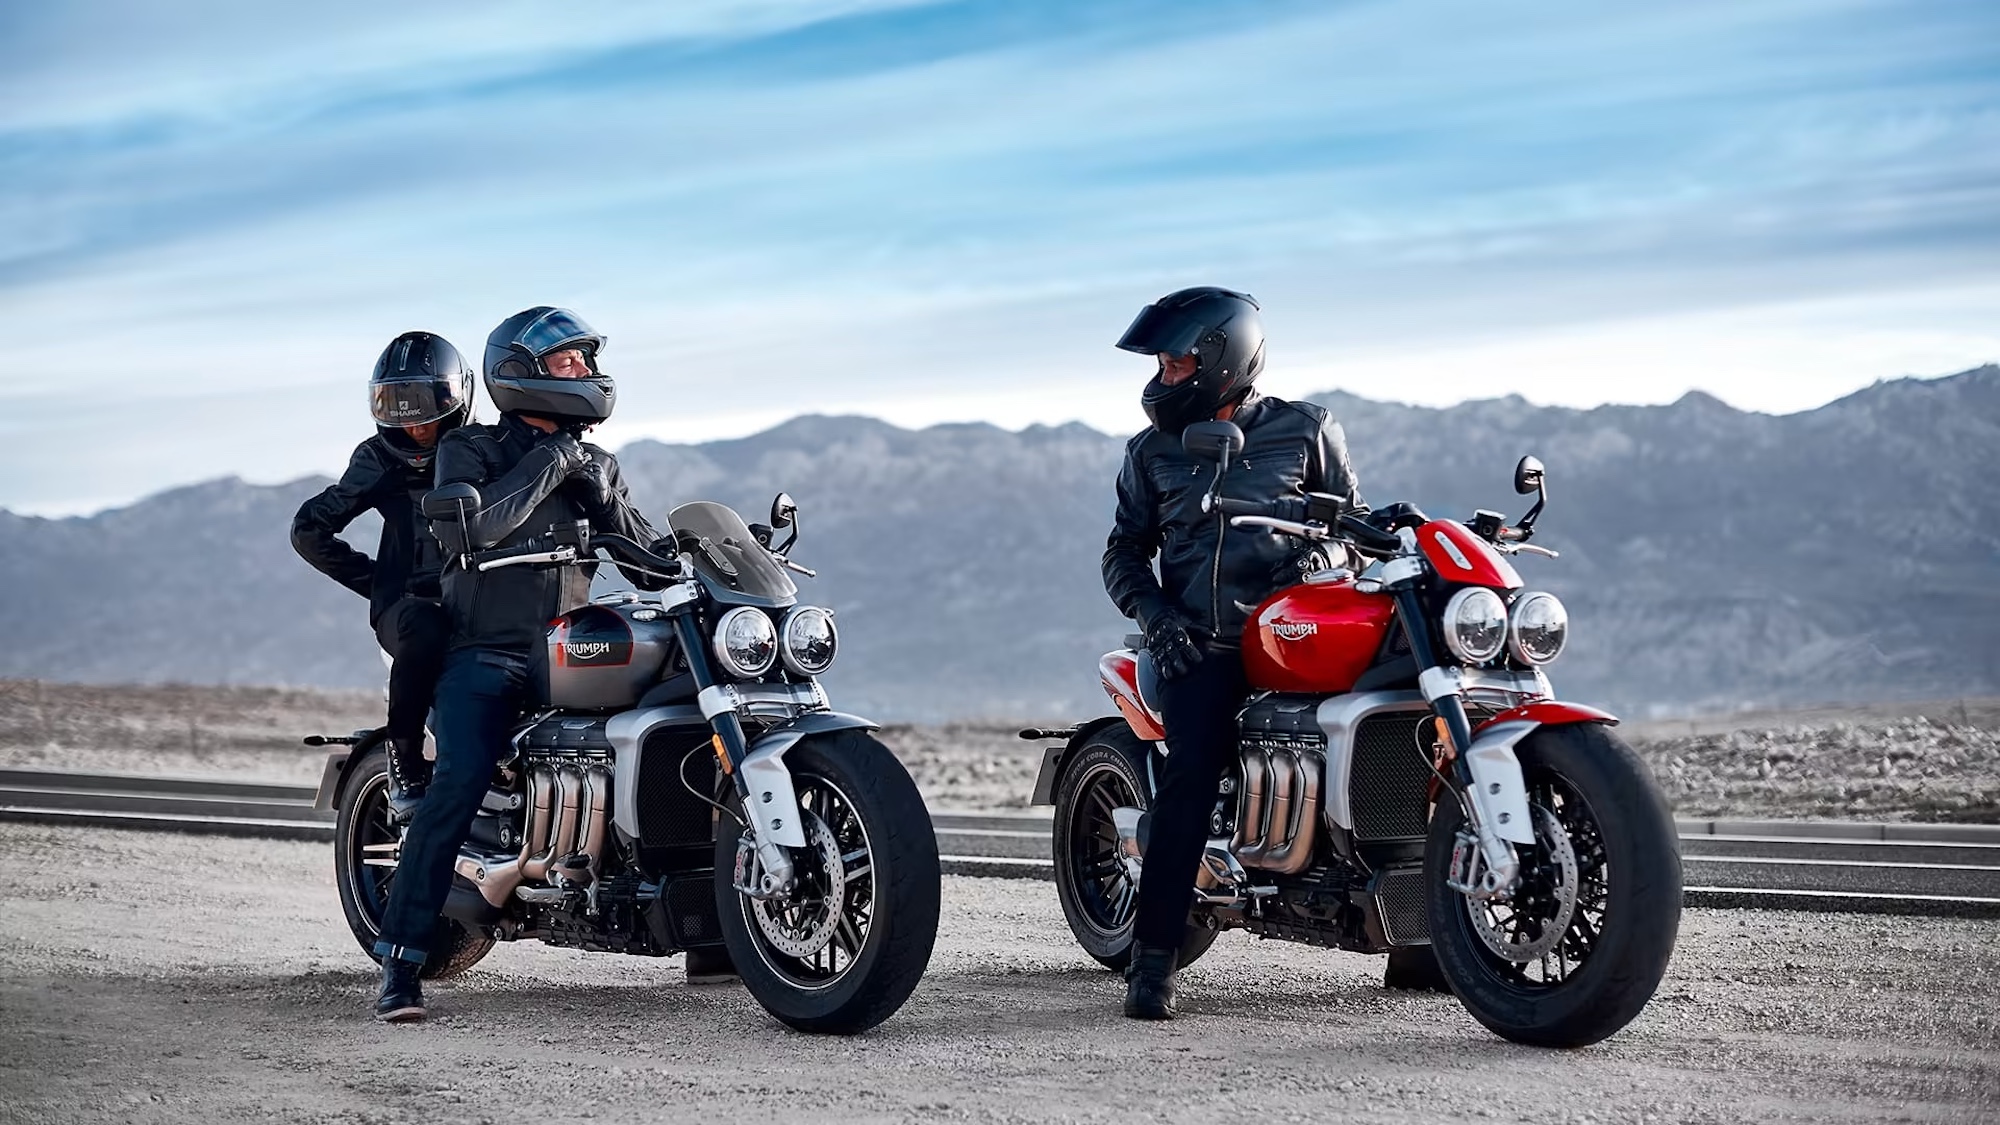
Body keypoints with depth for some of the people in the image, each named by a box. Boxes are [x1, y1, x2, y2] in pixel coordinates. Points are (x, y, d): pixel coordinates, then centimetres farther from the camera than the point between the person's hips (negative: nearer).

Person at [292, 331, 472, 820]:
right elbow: (309, 530, 11)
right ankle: (404, 758, -20)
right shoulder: (381, 459, 10)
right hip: (409, 603, -1)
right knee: (425, 629, -38)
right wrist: (380, 583, 5)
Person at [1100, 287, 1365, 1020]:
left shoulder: (1305, 431, 10)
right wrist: (1153, 611, -2)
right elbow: (1125, 550, 16)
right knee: (1192, 773, -22)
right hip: (1202, 648, -1)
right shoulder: (1153, 452, 15)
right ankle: (1153, 958, -23)